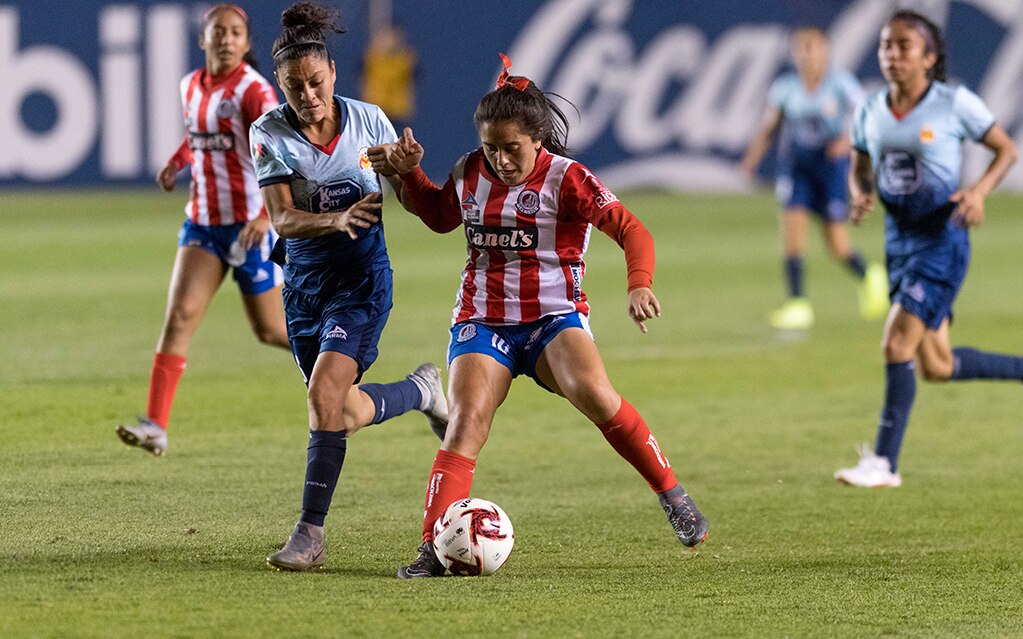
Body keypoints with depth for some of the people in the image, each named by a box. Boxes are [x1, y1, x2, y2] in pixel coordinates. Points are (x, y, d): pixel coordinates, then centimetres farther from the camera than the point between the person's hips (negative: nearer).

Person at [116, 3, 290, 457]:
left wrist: (267, 214, -38)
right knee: (179, 317, -12)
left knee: (269, 330, 5)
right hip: (202, 223, 5)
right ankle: (155, 427, -17)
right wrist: (176, 163, 12)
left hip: (248, 224, -5)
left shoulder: (253, 91, -14)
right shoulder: (192, 87, 7)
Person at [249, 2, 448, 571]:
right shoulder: (270, 134, -9)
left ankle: (311, 533, -13)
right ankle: (421, 391, 42)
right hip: (305, 279, 3)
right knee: (346, 413, 9)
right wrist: (337, 219, -37)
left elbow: (409, 197, 5)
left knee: (325, 396, -19)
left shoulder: (368, 120, -7)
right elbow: (283, 220, -19)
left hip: (363, 273, -3)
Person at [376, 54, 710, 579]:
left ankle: (673, 497, -12)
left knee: (594, 395, -30)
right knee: (466, 422, -19)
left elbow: (630, 230, -14)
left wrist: (640, 284, -33)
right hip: (482, 323, 3)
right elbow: (440, 215, 27)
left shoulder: (566, 178, -9)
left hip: (554, 319, -3)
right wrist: (409, 173, 9)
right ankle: (432, 548, -23)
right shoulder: (471, 173, 6)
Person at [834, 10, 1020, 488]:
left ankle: (884, 463, -10)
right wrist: (860, 196, -6)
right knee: (936, 367, 9)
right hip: (898, 238, 6)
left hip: (942, 238, -6)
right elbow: (860, 170, 17)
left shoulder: (955, 103, -9)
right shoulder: (870, 113, 5)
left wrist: (980, 189, -18)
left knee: (897, 344, -16)